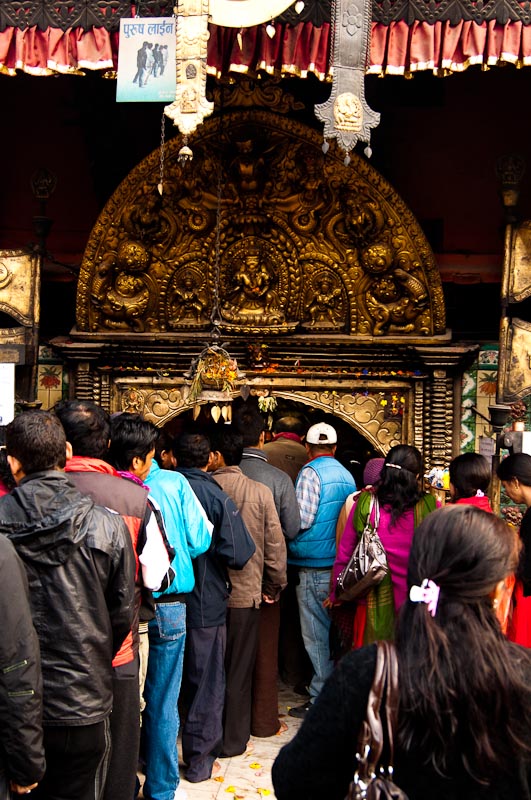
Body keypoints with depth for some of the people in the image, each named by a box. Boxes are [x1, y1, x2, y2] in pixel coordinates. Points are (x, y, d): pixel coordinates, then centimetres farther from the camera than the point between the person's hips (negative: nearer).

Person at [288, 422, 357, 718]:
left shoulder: (311, 472, -12)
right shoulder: (346, 475, 11)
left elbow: (301, 519, -18)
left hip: (315, 566, -8)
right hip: (340, 563, 8)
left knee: (316, 635, -2)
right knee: (333, 632, 16)